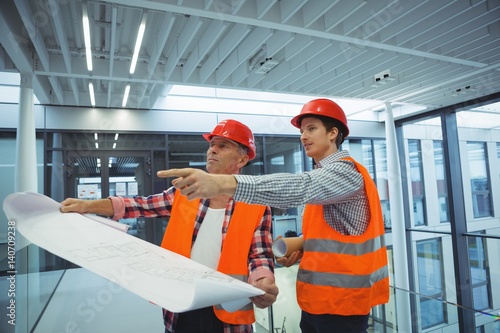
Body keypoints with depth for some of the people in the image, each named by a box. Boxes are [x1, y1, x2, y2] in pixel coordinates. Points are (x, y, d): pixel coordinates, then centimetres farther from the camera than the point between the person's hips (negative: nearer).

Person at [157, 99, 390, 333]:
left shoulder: (346, 172, -16)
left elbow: (299, 187, -36)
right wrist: (301, 251, 0)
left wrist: (224, 183, -47)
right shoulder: (323, 175, 14)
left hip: (340, 303, -8)